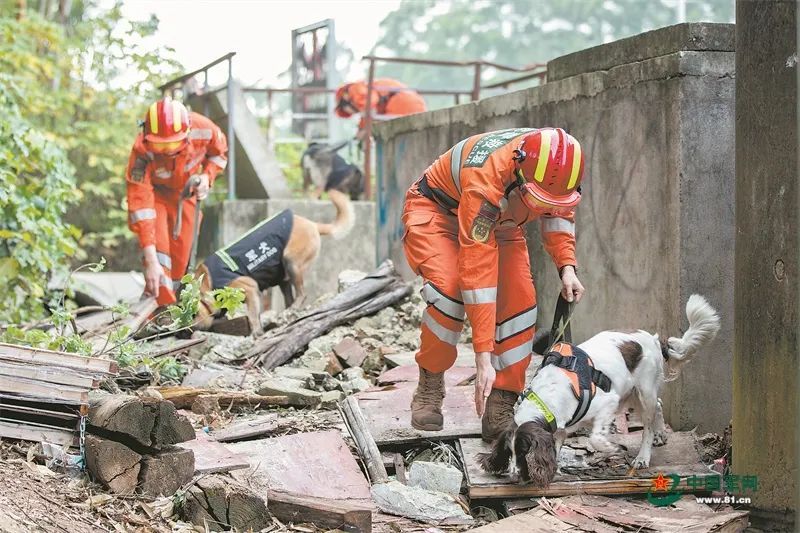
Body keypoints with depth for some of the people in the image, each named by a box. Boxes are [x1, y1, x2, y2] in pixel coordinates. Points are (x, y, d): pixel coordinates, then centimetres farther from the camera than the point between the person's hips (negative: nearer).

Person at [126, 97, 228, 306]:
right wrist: (150, 260, -45)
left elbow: (220, 152, -4)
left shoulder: (204, 129, -32)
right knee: (159, 246, -24)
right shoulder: (142, 152, -40)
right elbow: (140, 203, -41)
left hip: (186, 193, 3)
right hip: (154, 192, -3)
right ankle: (163, 306, -25)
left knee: (180, 255, 3)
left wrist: (207, 176, -24)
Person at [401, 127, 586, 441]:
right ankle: (429, 386, -9)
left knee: (519, 303, -13)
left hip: (498, 222, 6)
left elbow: (558, 213, 1)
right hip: (436, 213, -6)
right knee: (449, 289, -31)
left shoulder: (555, 167, -26)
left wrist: (566, 266, -16)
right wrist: (484, 358, -44)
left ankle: (499, 411, -4)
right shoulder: (485, 182, -44)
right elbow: (477, 272, -44)